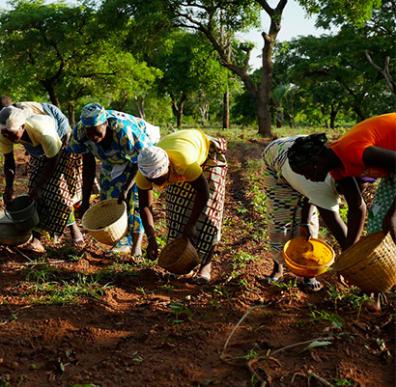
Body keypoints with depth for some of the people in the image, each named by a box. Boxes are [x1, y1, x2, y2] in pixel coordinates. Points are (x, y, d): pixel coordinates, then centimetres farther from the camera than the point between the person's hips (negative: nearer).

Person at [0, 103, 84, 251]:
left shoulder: (42, 130, -43)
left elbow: (52, 163, -29)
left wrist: (37, 186, -26)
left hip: (62, 143, -5)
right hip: (38, 151, 5)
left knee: (57, 190, -11)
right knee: (37, 193, -6)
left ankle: (72, 226, 9)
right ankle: (35, 237, -4)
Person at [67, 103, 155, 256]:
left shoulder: (125, 131, -42)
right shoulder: (80, 132, -26)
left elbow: (139, 162, -27)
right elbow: (88, 165, -15)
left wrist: (126, 189, -31)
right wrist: (85, 200, -15)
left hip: (140, 154, -5)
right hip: (111, 161, 6)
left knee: (134, 197, -16)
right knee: (109, 195, 3)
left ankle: (136, 246, -7)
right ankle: (124, 243, 18)